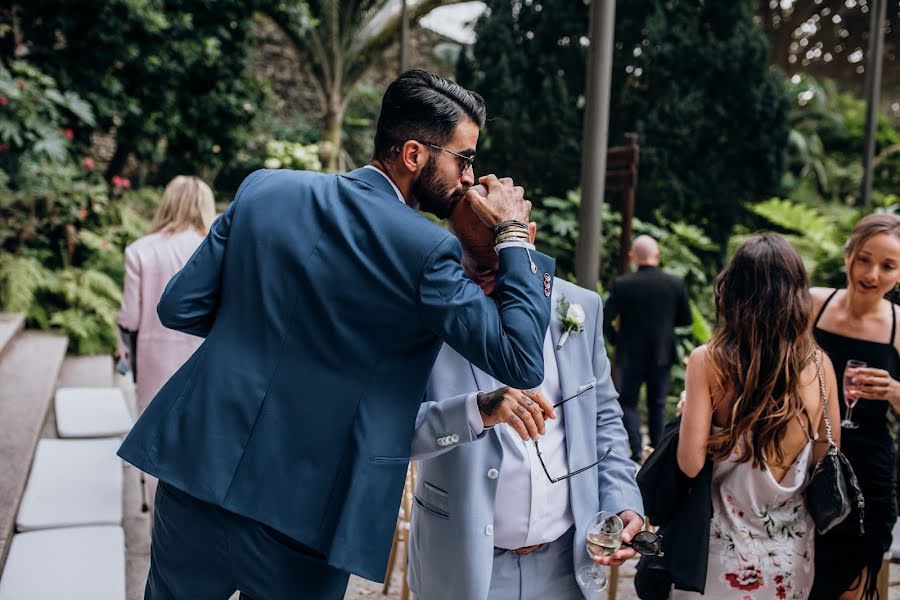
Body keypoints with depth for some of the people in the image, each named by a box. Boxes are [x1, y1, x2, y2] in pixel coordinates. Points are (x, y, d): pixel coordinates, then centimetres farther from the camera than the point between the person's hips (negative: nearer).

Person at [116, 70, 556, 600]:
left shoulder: (266, 190, 0)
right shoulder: (424, 250, -14)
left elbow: (180, 307, 3)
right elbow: (523, 362, -10)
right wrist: (514, 234, -1)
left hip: (197, 474, 4)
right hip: (306, 513, -4)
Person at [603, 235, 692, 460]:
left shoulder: (622, 284, -12)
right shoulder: (676, 284, -6)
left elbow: (606, 319, -12)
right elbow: (685, 319, 3)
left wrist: (615, 339, 5)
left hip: (630, 355, -2)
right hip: (662, 355, 2)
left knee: (627, 402, 9)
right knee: (657, 404, 15)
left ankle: (637, 450, -4)